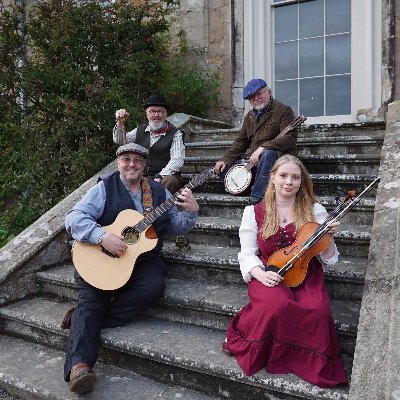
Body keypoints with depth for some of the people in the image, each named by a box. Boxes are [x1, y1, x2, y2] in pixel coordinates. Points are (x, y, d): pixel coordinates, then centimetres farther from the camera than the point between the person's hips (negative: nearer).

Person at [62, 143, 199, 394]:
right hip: (101, 258, -2)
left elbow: (176, 226, 12)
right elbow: (75, 218, -11)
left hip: (143, 258, 2)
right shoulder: (105, 188, 1)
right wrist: (103, 236, -27)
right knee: (92, 299, -22)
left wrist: (191, 211, -9)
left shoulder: (159, 191, 11)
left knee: (155, 286, -25)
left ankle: (82, 319, -18)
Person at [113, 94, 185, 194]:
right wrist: (120, 123, -3)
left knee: (169, 181, -37)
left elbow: (177, 160, -9)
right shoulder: (140, 131, 17)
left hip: (166, 176, -3)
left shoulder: (175, 133, 3)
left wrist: (160, 177, -22)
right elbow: (119, 141, 14)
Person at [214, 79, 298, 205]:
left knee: (268, 154, -41)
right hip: (255, 161, 7)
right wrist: (225, 160, 3)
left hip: (280, 157, -6)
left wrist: (263, 147, -30)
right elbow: (241, 142, 18)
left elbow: (289, 138, -19)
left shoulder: (284, 110, -6)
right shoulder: (250, 116, 16)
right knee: (222, 169, -4)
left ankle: (255, 200, -38)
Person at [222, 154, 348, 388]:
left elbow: (328, 259, 9)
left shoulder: (315, 211, 7)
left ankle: (318, 368, -3)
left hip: (306, 276, 2)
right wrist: (260, 274, -17)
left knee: (318, 311, -32)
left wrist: (329, 239, -12)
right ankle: (239, 335, -8)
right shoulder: (254, 212, 4)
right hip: (268, 276, -1)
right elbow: (247, 255, 3)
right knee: (277, 303, -36)